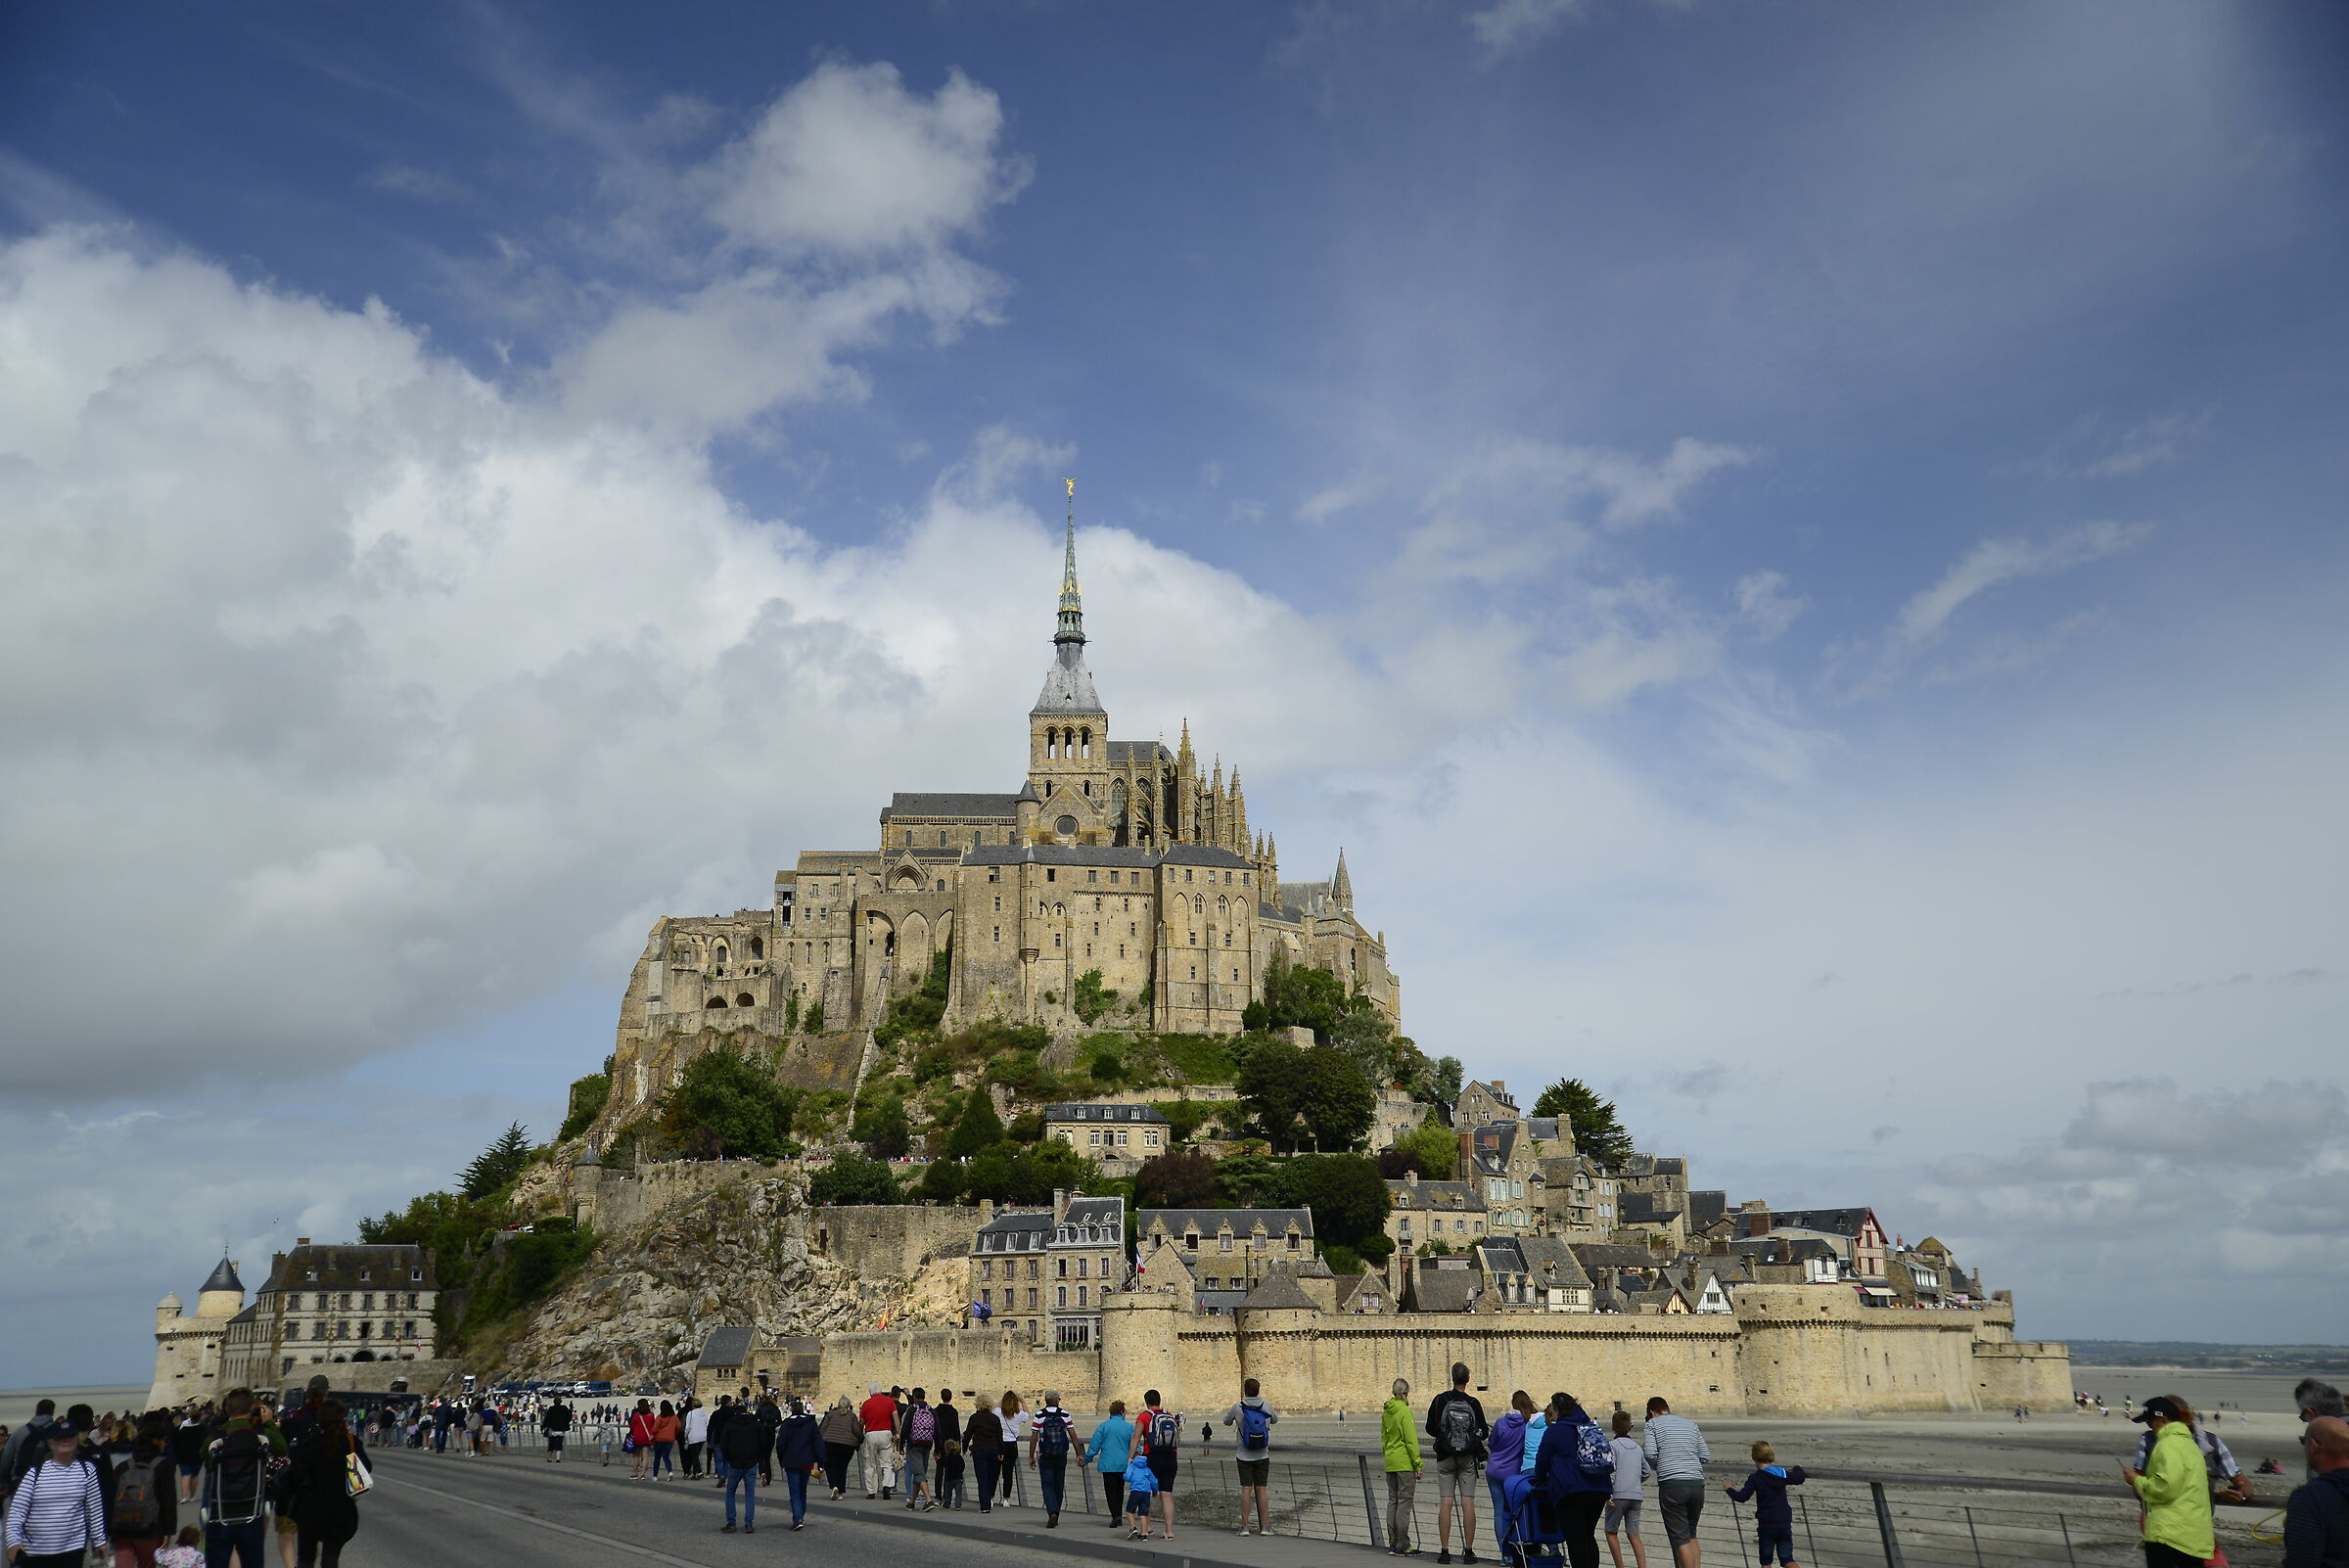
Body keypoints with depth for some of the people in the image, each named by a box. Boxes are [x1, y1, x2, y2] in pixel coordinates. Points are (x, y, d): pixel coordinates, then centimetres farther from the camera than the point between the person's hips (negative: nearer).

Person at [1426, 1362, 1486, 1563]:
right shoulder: (1474, 1403, -4)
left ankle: (1444, 1551, -1)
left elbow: (1430, 1429, -3)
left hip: (1445, 1458, 0)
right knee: (1468, 1503, 1)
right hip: (1468, 1458, 0)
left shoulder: (1440, 1400, -5)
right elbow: (1484, 1433, 2)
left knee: (1445, 1503, 1)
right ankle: (1468, 1551, 0)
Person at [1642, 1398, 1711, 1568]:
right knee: (1691, 1535, 17)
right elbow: (1705, 1456, 14)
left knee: (1680, 1538, -1)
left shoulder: (1652, 1424, 6)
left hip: (1671, 1484, -5)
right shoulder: (1691, 1424, 19)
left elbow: (1650, 1454, -6)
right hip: (1697, 1484, 5)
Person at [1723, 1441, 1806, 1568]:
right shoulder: (1783, 1473, 2)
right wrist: (1798, 1469, 39)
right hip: (1785, 1524, 4)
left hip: (1766, 1525, -4)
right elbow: (1799, 1478, 17)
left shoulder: (1755, 1478, -11)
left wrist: (1729, 1489, 5)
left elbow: (1741, 1497, -13)